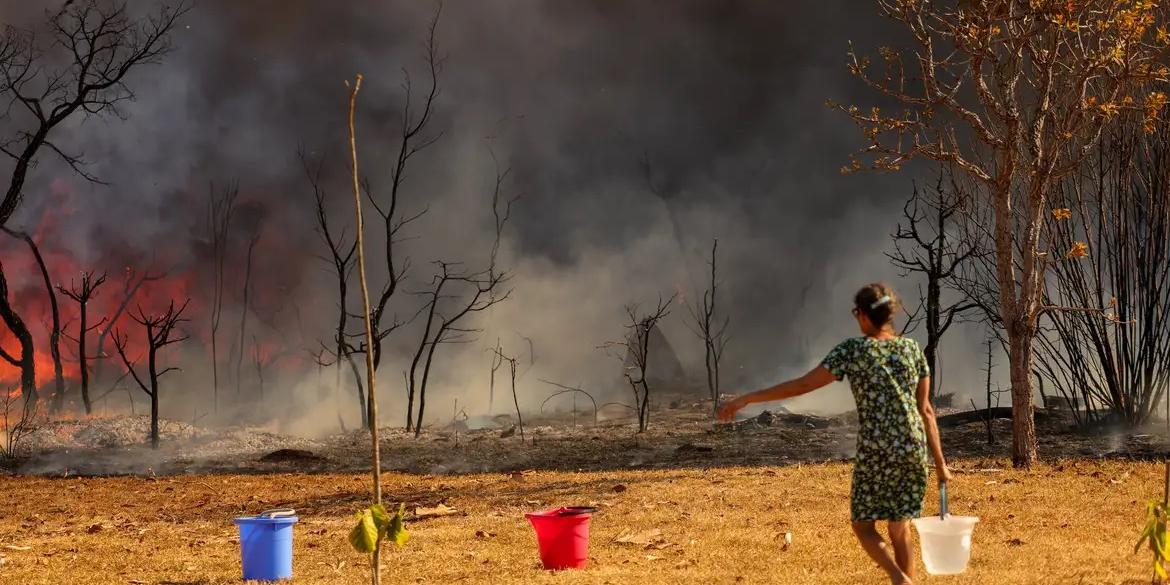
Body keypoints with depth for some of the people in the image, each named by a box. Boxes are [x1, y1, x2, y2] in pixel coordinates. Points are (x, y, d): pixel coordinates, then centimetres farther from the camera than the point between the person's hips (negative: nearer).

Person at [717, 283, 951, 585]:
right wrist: (940, 462, 14)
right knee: (900, 529, 13)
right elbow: (925, 410, 8)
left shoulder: (853, 350, -4)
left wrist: (746, 399, -4)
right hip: (914, 451, 4)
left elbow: (803, 384, -8)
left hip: (875, 453, -4)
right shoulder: (912, 348, 7)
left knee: (864, 525, 9)